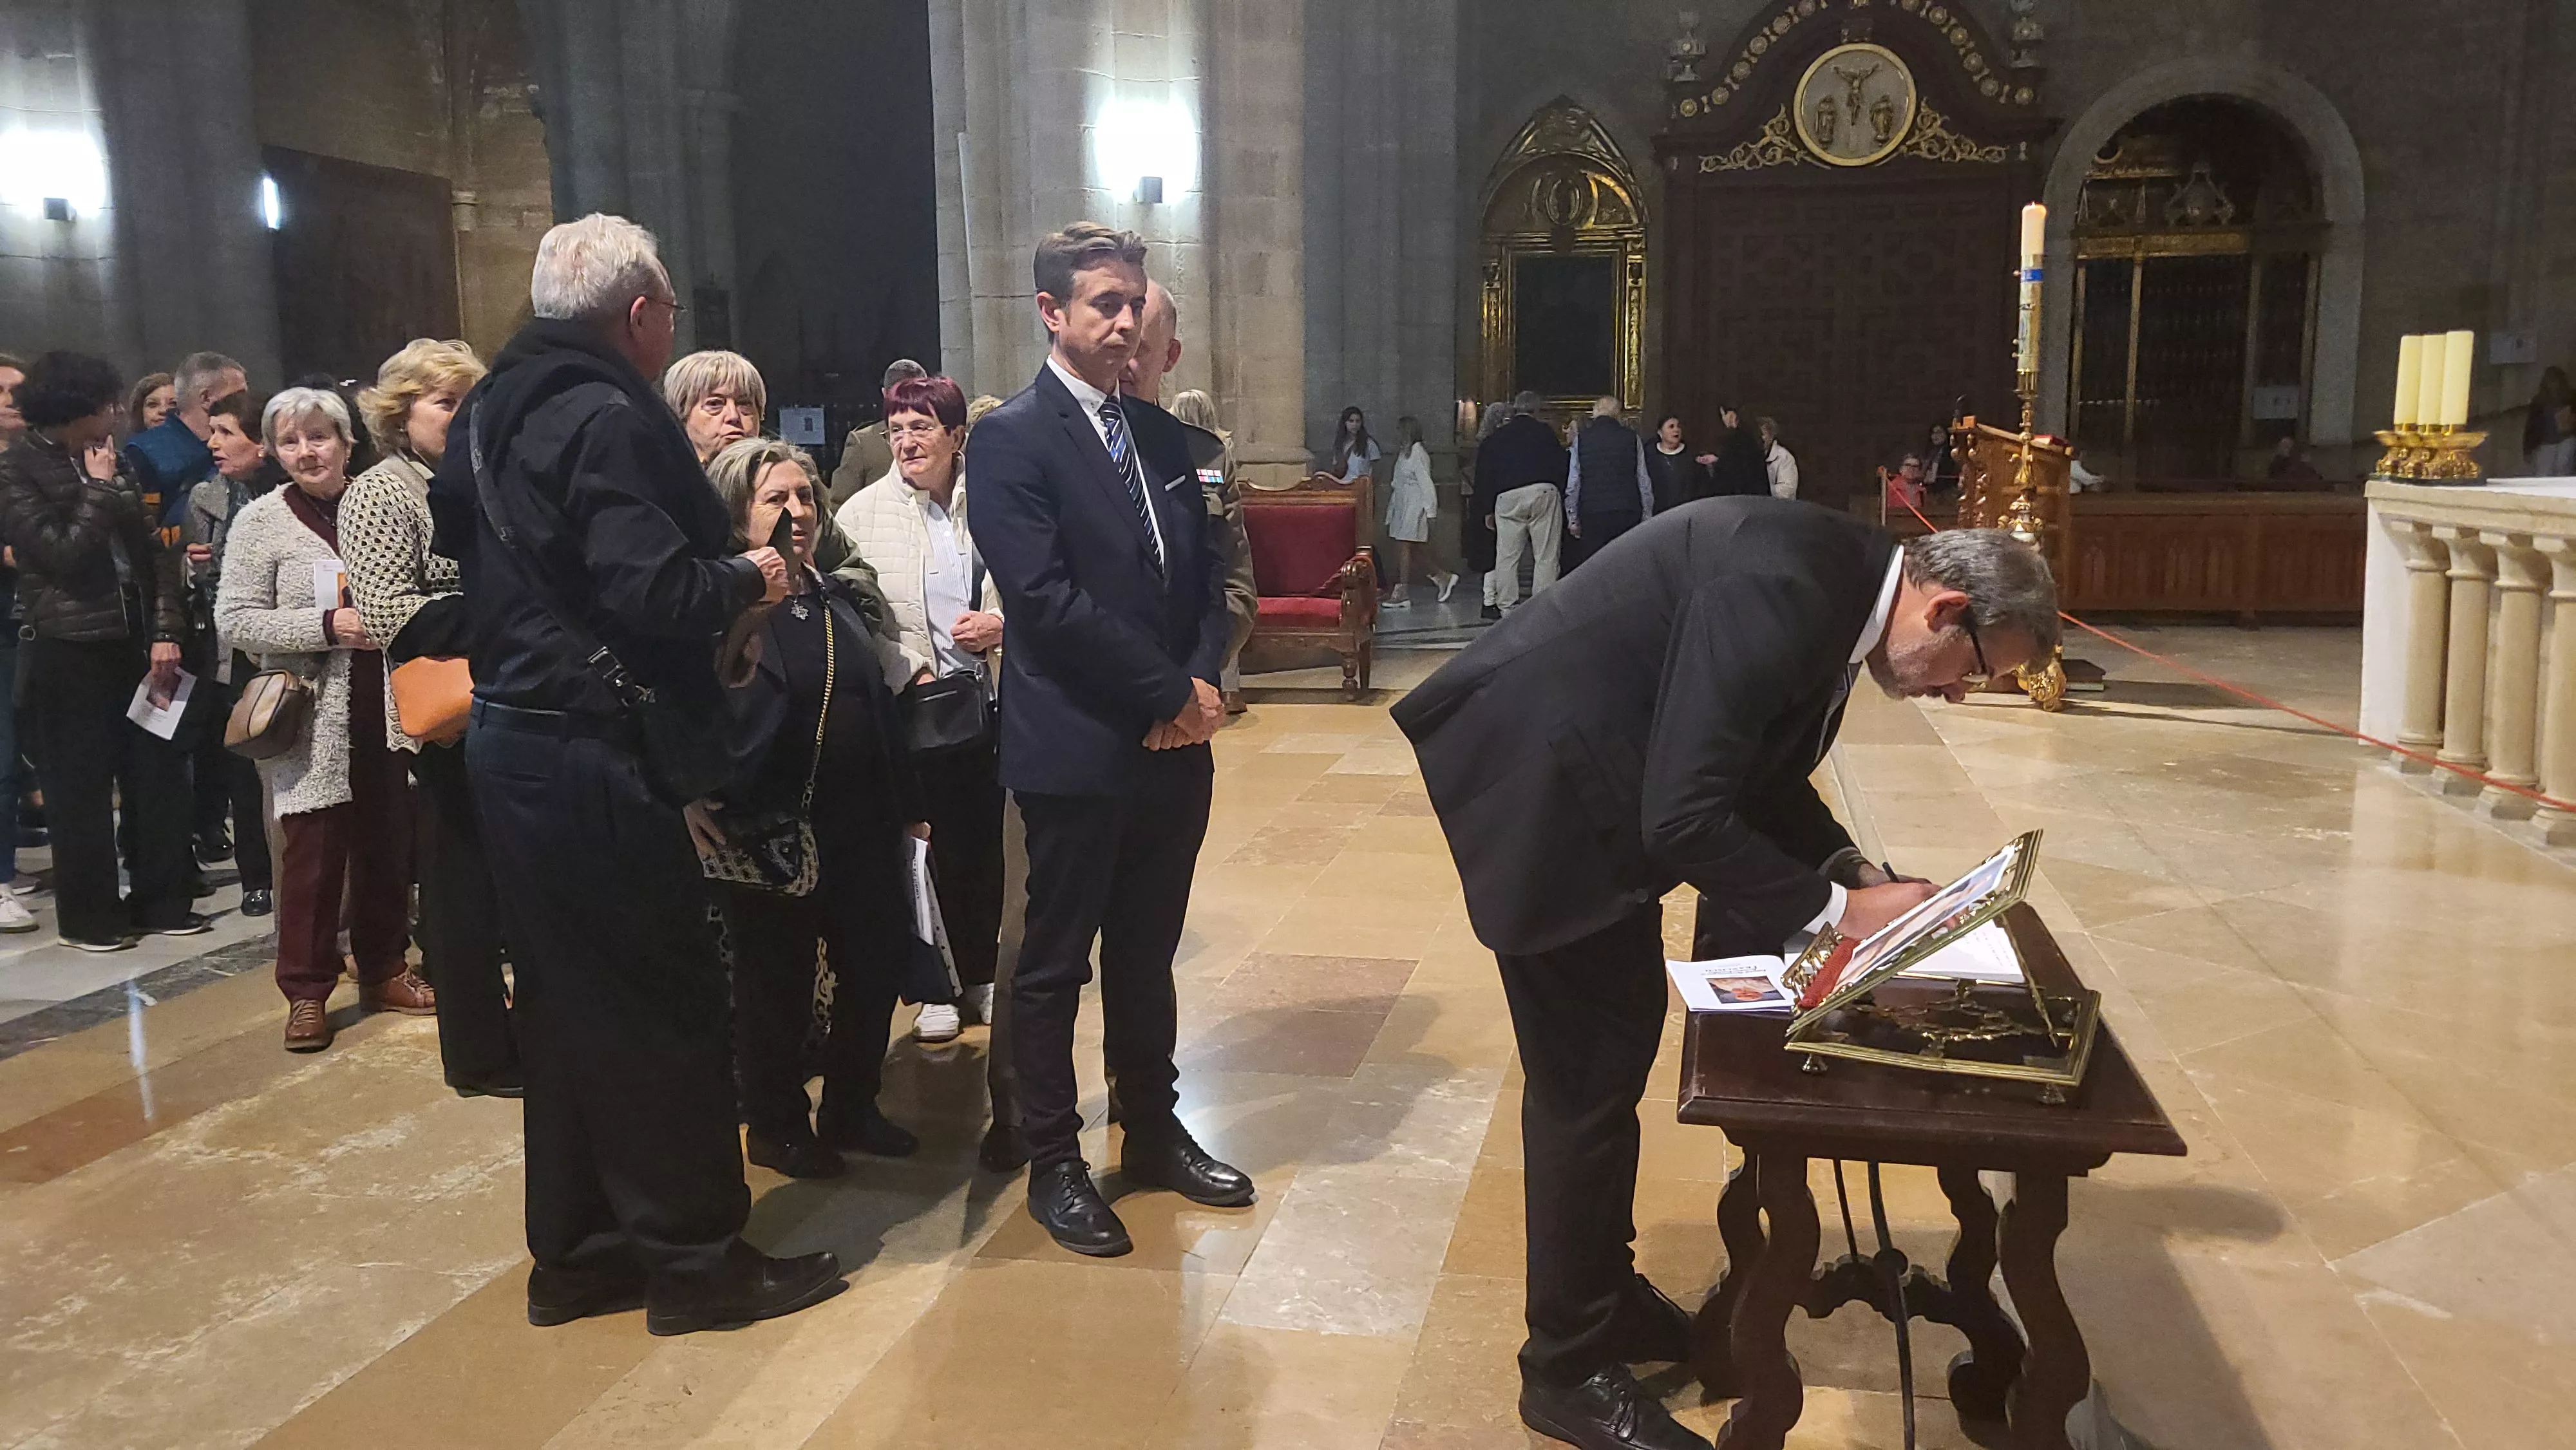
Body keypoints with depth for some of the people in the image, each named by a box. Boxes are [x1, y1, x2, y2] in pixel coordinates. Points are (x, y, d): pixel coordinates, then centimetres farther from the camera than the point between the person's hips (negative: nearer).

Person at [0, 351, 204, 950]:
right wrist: (99, 490, -7)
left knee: (159, 774, 7)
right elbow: (63, 553, -15)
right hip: (68, 653, -5)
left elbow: (155, 548, 8)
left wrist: (166, 631, -1)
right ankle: (88, 915, 15)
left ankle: (161, 900, 19)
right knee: (81, 790, 4)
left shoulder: (114, 463, 11)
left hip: (133, 645, 5)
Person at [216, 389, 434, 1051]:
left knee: (388, 841, 9)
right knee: (314, 850, -2)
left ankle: (384, 971, 25)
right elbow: (234, 620, -6)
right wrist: (328, 626, -16)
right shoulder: (262, 520, -2)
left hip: (387, 708, 3)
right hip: (313, 718, -3)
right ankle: (306, 991, 11)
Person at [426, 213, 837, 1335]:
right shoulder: (606, 418, -16)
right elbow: (654, 590, -24)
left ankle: (573, 1251, 26)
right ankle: (695, 1256, 11)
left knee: (565, 997, 16)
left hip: (512, 737, 10)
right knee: (668, 1000, 1)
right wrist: (750, 579, -6)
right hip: (596, 750, -9)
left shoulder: (492, 413, 13)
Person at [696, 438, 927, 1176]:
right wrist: (691, 795, -29)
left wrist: (907, 805, 18)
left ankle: (852, 1109, 32)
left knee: (878, 962, 12)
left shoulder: (836, 597, 12)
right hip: (767, 831, -7)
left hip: (860, 824, 7)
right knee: (777, 983, 7)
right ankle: (775, 1127, 27)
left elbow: (878, 706, 16)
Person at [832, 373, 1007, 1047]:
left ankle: (981, 972, 26)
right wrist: (910, 668, -14)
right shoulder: (862, 512, 0)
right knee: (928, 841, 4)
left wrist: (1003, 624, -10)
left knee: (985, 838, 10)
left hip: (986, 699, 2)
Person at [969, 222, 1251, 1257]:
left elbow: (1207, 570, 13)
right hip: (1078, 749, -6)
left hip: (1174, 746, 6)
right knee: (1056, 965, 7)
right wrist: (1173, 691, -15)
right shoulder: (1011, 439, -8)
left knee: (1147, 955, 17)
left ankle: (1153, 1133, 32)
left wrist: (1203, 682, -5)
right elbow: (1046, 598, -17)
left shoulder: (1160, 435, 13)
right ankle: (1053, 1166, 20)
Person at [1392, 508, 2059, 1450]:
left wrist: (1854, 872, 3)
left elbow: (1766, 776, 15)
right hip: (1542, 779, -10)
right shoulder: (1782, 588, -27)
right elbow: (1683, 822, -29)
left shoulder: (1843, 587, 4)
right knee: (1588, 1076, -2)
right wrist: (1837, 907, -19)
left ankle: (1604, 1292, 34)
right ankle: (1570, 1369, 14)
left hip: (1610, 780, 10)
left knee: (1621, 1044, 17)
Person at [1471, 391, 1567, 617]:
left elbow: (1485, 475, 13)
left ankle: (1506, 608, 4)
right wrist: (1561, 495, 15)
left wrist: (1487, 511, 17)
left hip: (1507, 499, 2)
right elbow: (1560, 466, 5)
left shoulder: (1497, 437, 13)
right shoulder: (1545, 432, 7)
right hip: (1543, 493, -2)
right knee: (1546, 556, 0)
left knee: (1507, 556, 6)